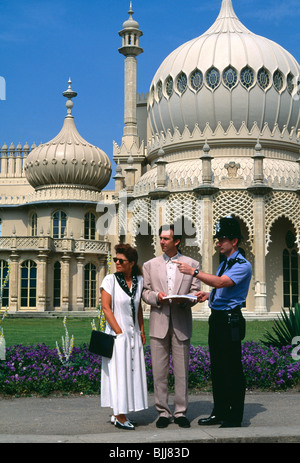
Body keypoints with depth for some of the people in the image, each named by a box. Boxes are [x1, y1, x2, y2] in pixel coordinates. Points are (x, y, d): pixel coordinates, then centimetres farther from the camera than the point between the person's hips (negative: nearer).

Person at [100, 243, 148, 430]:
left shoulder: (139, 280, 7)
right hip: (117, 334, -5)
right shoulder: (110, 280, -6)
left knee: (132, 371, 7)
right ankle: (119, 416, 4)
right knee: (118, 372, -3)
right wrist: (120, 333, -14)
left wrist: (142, 331, 10)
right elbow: (106, 308, -10)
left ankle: (119, 414, 16)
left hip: (134, 335, 5)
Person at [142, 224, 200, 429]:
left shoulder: (192, 264, 8)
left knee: (182, 371, 2)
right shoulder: (150, 265, 11)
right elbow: (145, 291, 10)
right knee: (159, 372, 3)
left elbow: (195, 292, 5)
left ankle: (180, 412, 12)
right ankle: (163, 412, 12)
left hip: (181, 324, -1)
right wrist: (156, 296, -11)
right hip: (159, 324, 1)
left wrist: (184, 300, -15)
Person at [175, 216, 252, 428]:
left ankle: (235, 417, 3)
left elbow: (221, 283, -27)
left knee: (232, 370, -5)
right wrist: (208, 294, 9)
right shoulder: (224, 263, 18)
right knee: (217, 368, 14)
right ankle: (220, 412, 23)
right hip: (216, 319, 10)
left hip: (230, 320, -10)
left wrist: (194, 271, -26)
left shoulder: (243, 265, -12)